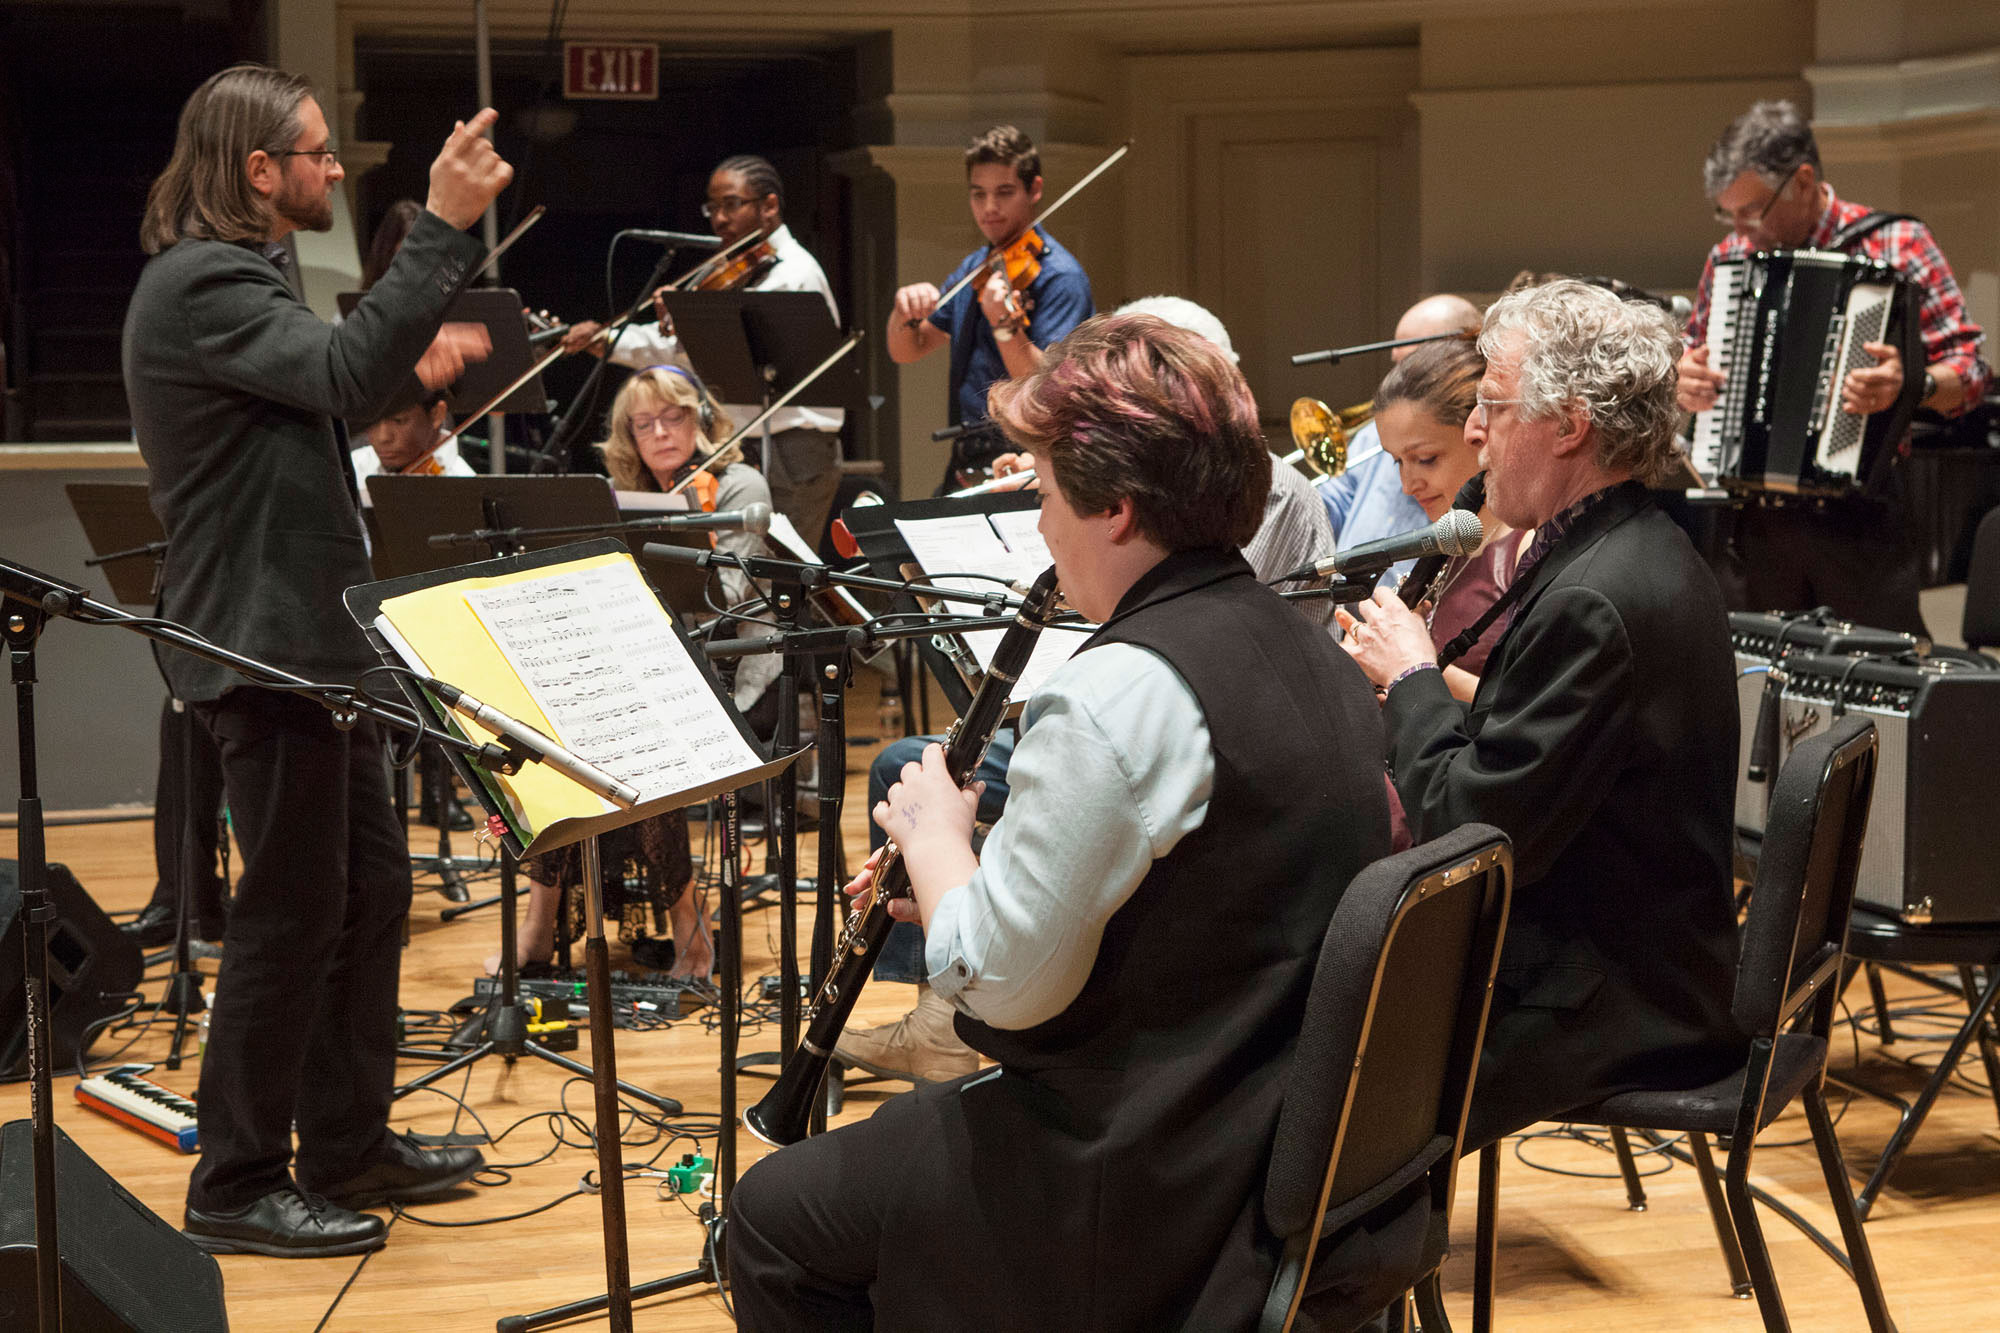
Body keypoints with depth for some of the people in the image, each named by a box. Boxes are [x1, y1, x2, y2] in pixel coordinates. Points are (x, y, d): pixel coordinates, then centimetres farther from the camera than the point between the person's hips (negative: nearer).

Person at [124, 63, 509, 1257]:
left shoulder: (237, 274, 17)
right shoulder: (200, 284, -17)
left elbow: (325, 393, 22)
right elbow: (346, 372, -31)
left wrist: (411, 365, 7)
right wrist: (446, 227, -32)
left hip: (316, 639, 11)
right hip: (265, 648, -11)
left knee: (370, 886, 15)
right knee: (293, 911, -4)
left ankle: (349, 1144, 26)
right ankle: (239, 1188, 7)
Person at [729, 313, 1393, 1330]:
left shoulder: (1120, 693, -24)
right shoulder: (1311, 658, 5)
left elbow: (997, 983, -21)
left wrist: (934, 836, -3)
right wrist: (967, 873, 10)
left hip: (1157, 1194, -9)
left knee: (775, 1215, 7)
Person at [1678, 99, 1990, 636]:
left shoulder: (1897, 245, -4)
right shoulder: (1729, 257, 10)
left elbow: (1969, 369, -7)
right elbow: (1690, 350, 24)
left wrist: (1912, 384, -28)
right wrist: (1683, 376, 1)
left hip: (1861, 516, -4)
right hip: (1754, 521, 4)